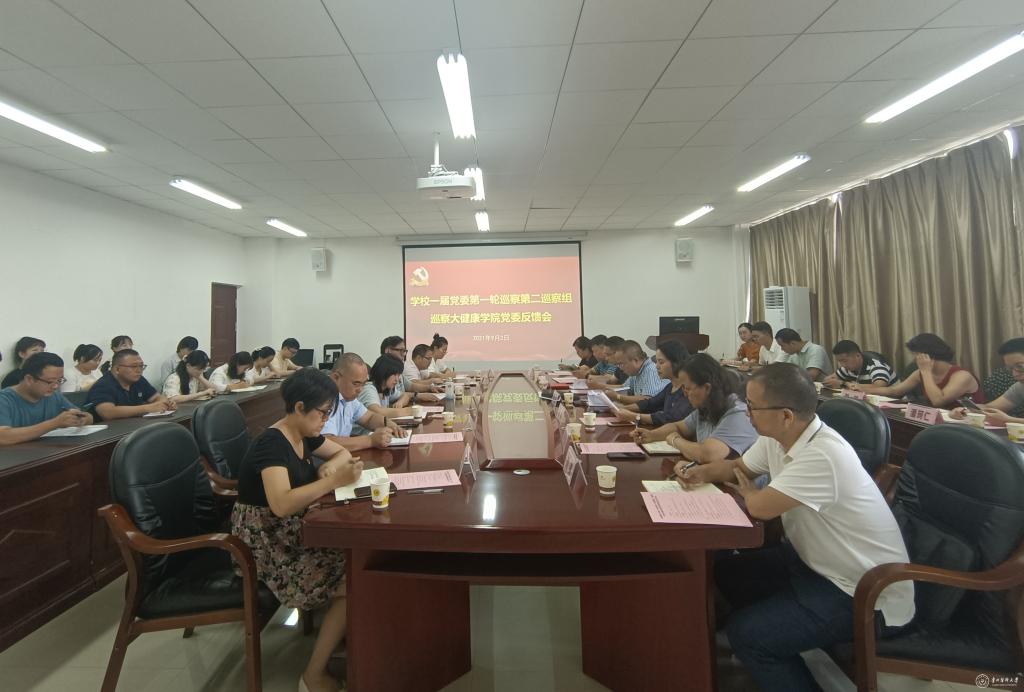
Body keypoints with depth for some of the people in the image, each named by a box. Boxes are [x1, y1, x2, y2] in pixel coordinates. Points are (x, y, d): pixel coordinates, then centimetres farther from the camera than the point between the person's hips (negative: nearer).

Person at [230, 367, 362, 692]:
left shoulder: (303, 436, 3)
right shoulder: (272, 443, -23)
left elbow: (343, 452, 17)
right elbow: (281, 504, -36)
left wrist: (331, 466, -5)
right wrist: (333, 481, -37)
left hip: (294, 530, 8)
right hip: (267, 542, -8)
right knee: (354, 583, -16)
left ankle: (341, 635, 12)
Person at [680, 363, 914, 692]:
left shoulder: (822, 456, -33)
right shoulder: (776, 438, -4)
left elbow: (760, 507, -30)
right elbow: (738, 467, 13)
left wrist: (747, 492, -6)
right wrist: (701, 472, -7)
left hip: (865, 595, -9)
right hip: (817, 560, 9)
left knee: (745, 633, -16)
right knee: (727, 570, 10)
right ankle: (766, 649, 31)